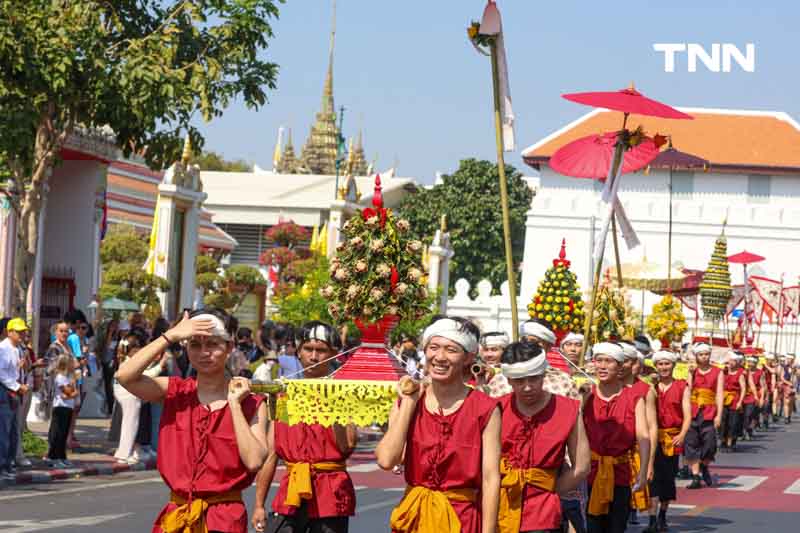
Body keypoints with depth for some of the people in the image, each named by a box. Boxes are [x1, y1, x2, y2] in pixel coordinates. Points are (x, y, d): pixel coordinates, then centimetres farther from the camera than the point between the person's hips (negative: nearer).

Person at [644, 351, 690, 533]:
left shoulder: (682, 387, 5)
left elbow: (687, 415, -1)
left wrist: (682, 435, -14)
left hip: (673, 438, 1)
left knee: (668, 477, 9)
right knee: (653, 476, -11)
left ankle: (662, 516, 26)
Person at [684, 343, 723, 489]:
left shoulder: (718, 373, 6)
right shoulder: (692, 372, 10)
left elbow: (719, 394, 0)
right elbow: (687, 391, 3)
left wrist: (719, 415, -7)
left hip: (709, 414, -1)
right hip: (692, 412, 1)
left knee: (709, 444, -3)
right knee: (691, 445, -3)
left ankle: (704, 467, 27)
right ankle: (695, 476, 1)